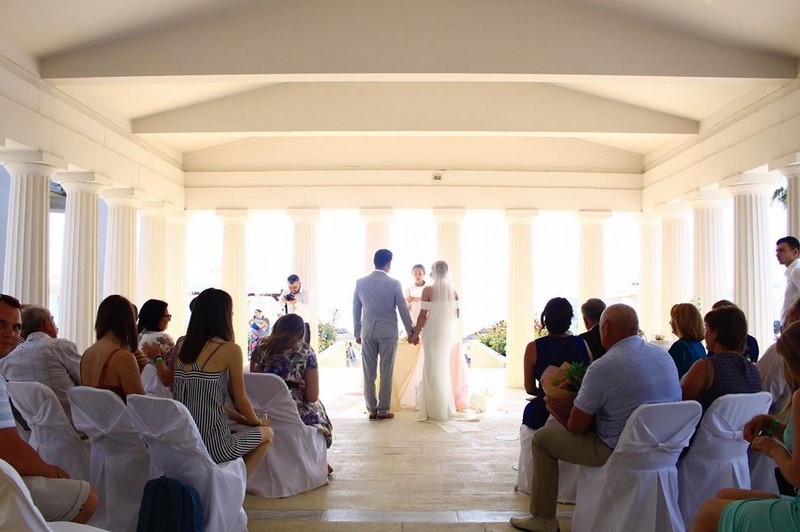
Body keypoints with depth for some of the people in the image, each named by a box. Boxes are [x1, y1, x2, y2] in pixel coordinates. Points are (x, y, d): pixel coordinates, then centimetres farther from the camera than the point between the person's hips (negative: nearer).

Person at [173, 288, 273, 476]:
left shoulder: (184, 347, 7)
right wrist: (258, 422, 16)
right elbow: (241, 402, -4)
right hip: (212, 446, -6)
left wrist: (243, 419, 22)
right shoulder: (230, 349, -12)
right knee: (266, 433, 20)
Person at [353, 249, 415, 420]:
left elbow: (356, 309, 7)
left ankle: (371, 410, 12)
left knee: (369, 373, 8)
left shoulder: (360, 282, 1)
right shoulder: (394, 284, -8)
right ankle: (383, 410, 9)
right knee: (386, 373, 5)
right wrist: (410, 331, 8)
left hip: (367, 332, 3)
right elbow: (403, 309, -3)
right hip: (388, 332, -3)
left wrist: (357, 333, 16)